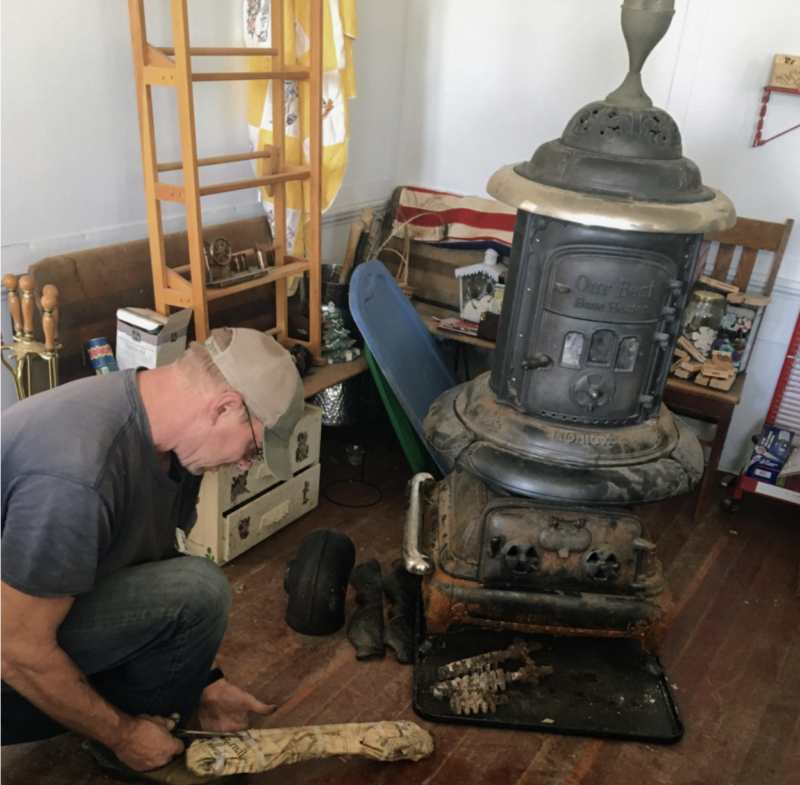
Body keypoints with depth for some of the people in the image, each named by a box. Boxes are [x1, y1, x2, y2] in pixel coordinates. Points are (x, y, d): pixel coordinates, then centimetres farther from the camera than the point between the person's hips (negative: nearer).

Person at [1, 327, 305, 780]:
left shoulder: (163, 429, -6)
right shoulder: (77, 475, -35)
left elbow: (157, 563, 5)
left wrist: (207, 681, 6)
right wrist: (124, 735, -13)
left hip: (39, 605, 9)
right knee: (197, 591, -23)